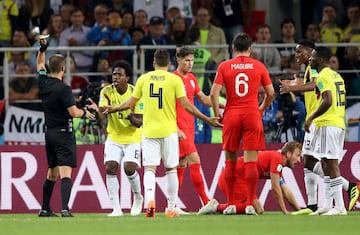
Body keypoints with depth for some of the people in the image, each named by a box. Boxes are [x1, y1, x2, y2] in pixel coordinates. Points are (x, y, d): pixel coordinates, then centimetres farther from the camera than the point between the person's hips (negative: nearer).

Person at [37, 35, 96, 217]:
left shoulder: (43, 83, 3)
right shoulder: (63, 89, -16)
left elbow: (40, 65, 25)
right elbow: (74, 112, -19)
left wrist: (42, 48, 27)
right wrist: (85, 112, 0)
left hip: (49, 132, 7)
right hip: (64, 133, -7)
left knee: (51, 173, 18)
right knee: (65, 172, -13)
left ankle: (45, 209, 24)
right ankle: (65, 208, -25)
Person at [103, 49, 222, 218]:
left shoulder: (143, 79, 4)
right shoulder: (175, 79, -2)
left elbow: (130, 104, 9)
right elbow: (186, 105, -6)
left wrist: (112, 109, 27)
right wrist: (207, 120, 0)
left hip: (149, 130, 1)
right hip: (168, 130, -1)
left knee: (149, 168, -1)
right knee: (171, 169, 10)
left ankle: (150, 200, -25)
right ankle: (171, 208, 11)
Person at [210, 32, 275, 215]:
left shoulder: (224, 66, 2)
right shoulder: (259, 66, 3)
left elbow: (214, 93, -5)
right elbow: (271, 93, 5)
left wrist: (217, 114, 6)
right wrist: (262, 109, 21)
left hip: (231, 115, 1)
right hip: (252, 114, -1)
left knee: (230, 161, 9)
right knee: (251, 161, -2)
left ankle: (230, 204, 9)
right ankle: (250, 205, -6)